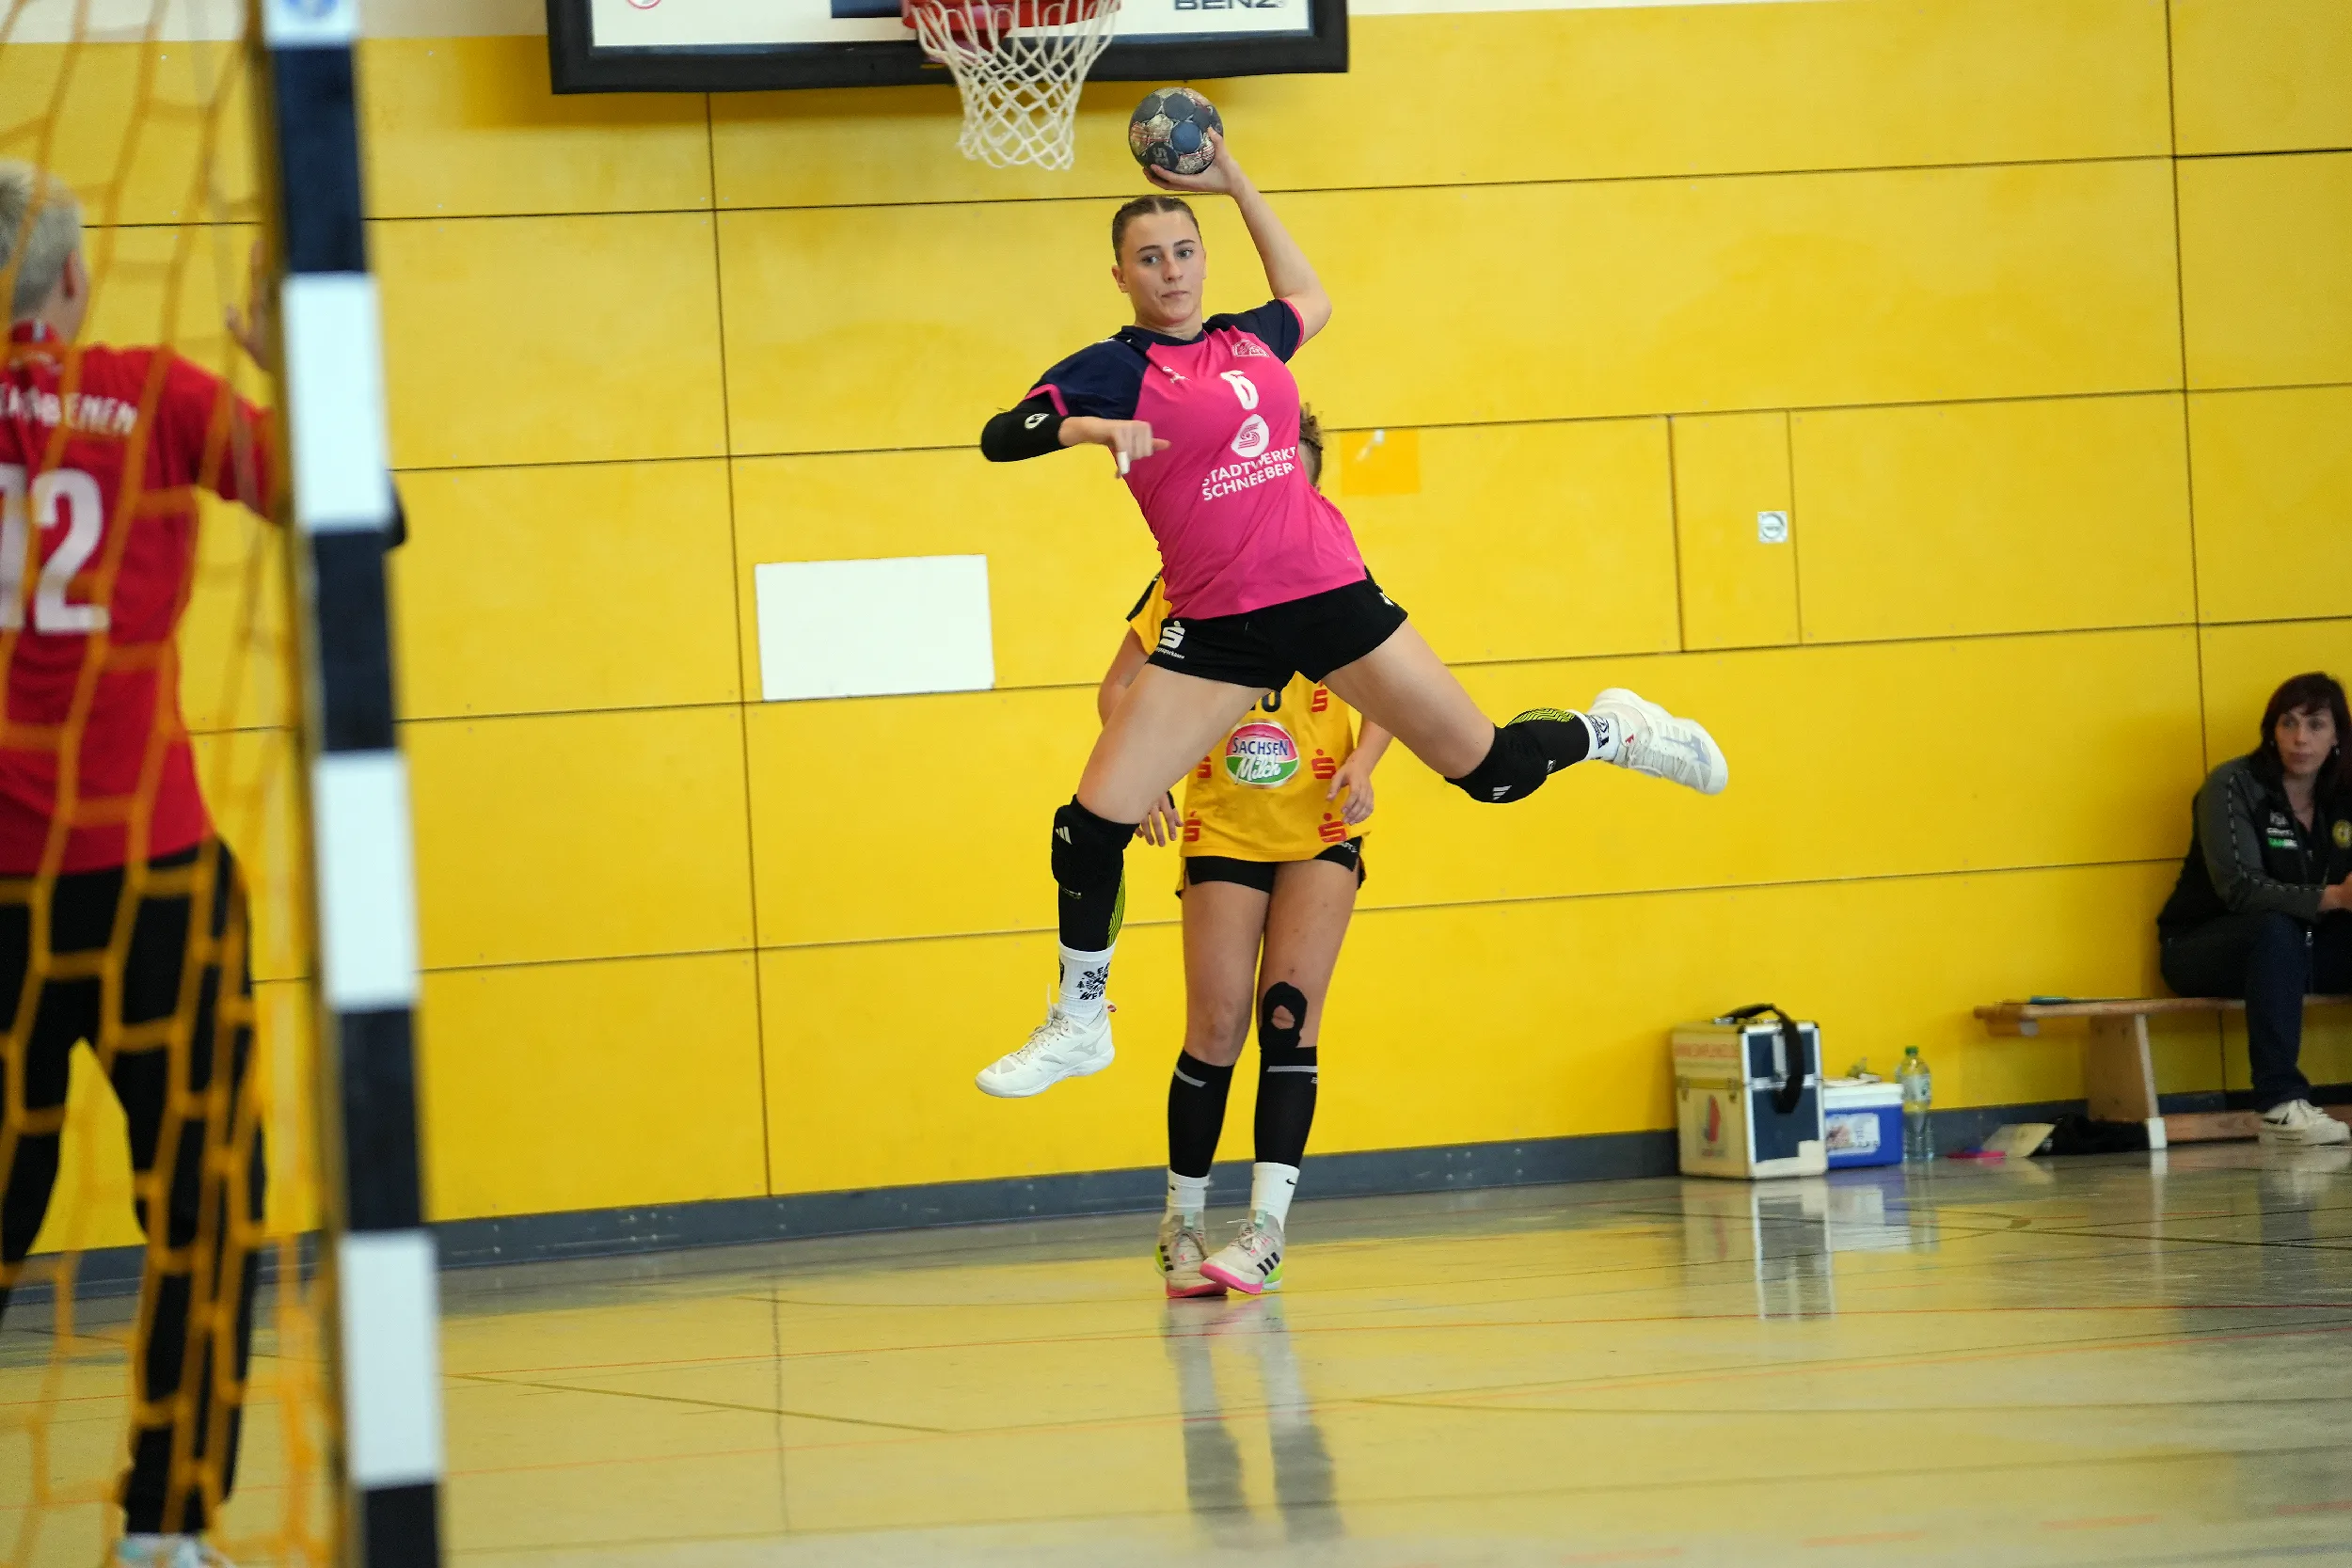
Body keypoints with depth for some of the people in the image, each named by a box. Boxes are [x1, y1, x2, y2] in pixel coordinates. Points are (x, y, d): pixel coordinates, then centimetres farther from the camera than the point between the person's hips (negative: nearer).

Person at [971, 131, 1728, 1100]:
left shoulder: (1247, 341, 9)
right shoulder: (1115, 369, -3)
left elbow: (1309, 300, 33)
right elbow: (1000, 437, -15)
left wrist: (1237, 185, 27)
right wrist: (1081, 428, -34)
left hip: (1330, 594, 2)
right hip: (1217, 628, -2)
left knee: (1485, 766, 6)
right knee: (1093, 822, -8)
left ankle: (1610, 732, 38)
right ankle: (1080, 1021, 11)